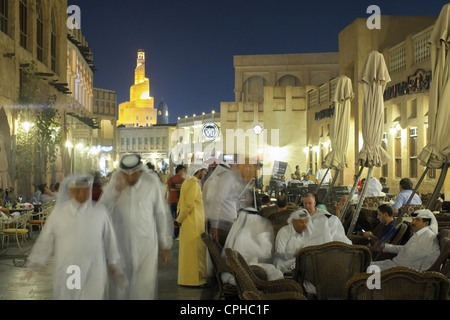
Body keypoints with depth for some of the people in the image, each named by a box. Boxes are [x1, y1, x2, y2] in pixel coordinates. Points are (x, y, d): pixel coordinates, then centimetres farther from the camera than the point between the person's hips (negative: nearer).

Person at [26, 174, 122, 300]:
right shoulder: (58, 213, -3)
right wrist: (33, 266, 6)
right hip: (66, 273, 1)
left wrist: (113, 263, 13)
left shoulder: (100, 211, -5)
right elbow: (45, 240, 4)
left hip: (93, 273, -1)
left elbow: (109, 238, 5)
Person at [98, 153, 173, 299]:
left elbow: (162, 215, 0)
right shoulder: (114, 182, -3)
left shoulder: (152, 183, -7)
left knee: (144, 290, -1)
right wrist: (116, 190, -20)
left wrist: (165, 246, 3)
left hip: (146, 247, -2)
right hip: (120, 246, 2)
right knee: (118, 290, 13)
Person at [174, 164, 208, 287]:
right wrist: (179, 220, -10)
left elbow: (181, 202, 17)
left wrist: (179, 218, 12)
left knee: (187, 249, 14)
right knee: (196, 250, -3)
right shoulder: (194, 184, -16)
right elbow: (189, 204, -19)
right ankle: (195, 278, 2)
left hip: (187, 222, 10)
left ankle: (186, 277, 22)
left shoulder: (186, 182, 15)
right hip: (194, 222, -10)